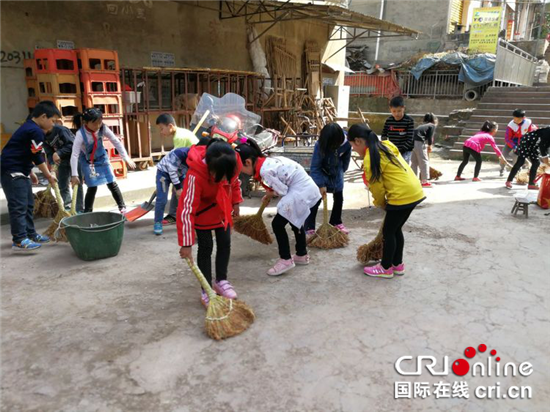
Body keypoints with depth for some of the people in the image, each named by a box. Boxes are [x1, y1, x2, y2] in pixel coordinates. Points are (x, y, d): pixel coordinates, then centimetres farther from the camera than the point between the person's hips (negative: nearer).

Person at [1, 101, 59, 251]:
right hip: (12, 171, -11)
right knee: (18, 205, -11)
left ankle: (30, 234, 21)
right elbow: (37, 157, -15)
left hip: (19, 171, 11)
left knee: (28, 204, 14)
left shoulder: (28, 127, 16)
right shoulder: (36, 131, -17)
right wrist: (48, 175, -5)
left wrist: (30, 173, 24)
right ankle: (19, 240, -10)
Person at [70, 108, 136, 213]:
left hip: (102, 158, 3)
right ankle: (87, 212, 10)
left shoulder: (103, 128, -22)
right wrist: (74, 175, -31)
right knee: (92, 187, -6)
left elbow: (116, 142, -13)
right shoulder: (80, 134, -29)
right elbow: (74, 155, -29)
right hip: (87, 162, -3)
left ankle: (122, 206, 17)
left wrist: (126, 158, -16)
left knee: (112, 183, 2)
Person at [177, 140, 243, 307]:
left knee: (225, 243, 9)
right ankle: (206, 290, 12)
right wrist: (186, 244, -36)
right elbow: (186, 210, -38)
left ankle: (221, 281, 27)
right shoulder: (195, 175, -41)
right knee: (206, 247, -2)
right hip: (202, 210, -5)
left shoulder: (232, 163, -27)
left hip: (223, 208, 5)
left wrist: (236, 203, 3)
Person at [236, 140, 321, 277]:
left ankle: (286, 260, 6)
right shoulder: (266, 161, 7)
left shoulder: (265, 170, -22)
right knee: (295, 220, 26)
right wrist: (269, 195, 12)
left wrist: (270, 195, 3)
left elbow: (283, 191, -16)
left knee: (278, 224, -4)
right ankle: (302, 255, 39)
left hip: (300, 191, -10)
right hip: (308, 188, 10)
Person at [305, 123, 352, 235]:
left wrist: (341, 172, 9)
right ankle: (309, 228, 1)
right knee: (315, 202, -6)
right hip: (320, 175, -4)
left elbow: (346, 159, -2)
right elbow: (315, 167, -26)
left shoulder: (346, 143, -24)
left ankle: (336, 222, 36)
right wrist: (321, 184, -27)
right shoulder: (320, 145, -32)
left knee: (339, 199, 15)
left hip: (337, 175, 4)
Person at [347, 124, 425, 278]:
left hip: (402, 196, -9)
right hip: (414, 192, 9)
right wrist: (385, 203, 19)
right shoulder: (385, 146, 12)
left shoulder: (369, 159, -15)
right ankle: (398, 264, 32)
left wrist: (380, 203, 12)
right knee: (396, 229, 20)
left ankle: (386, 268, 20)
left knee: (388, 231, 7)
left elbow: (377, 188, -8)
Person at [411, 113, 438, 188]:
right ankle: (424, 181, 5)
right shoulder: (432, 126, 8)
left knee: (414, 162, 15)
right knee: (424, 161, 2)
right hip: (419, 142, -7)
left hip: (412, 142, 7)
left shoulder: (422, 125, 28)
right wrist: (430, 146, 6)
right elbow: (430, 136, -5)